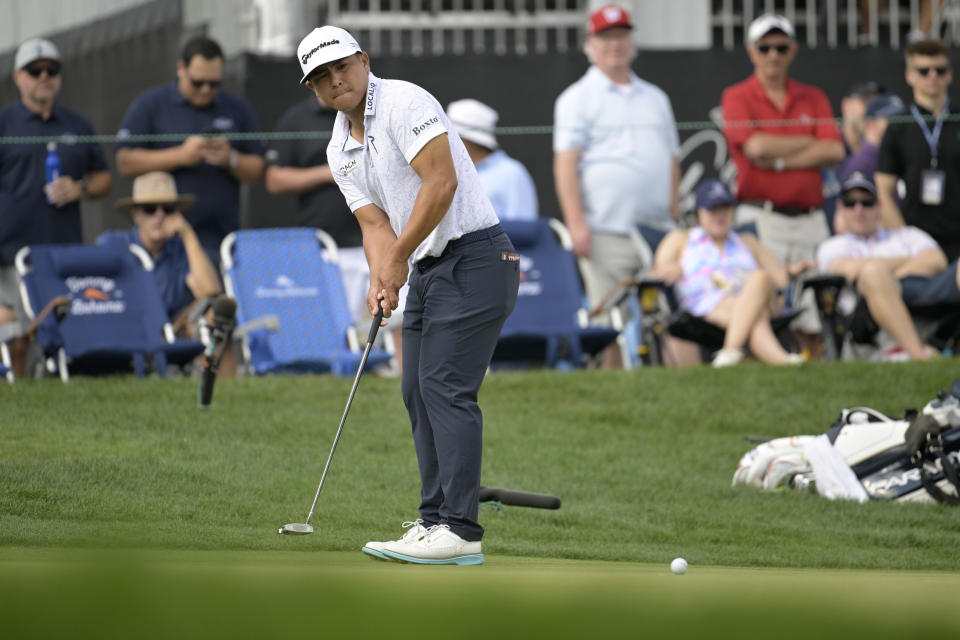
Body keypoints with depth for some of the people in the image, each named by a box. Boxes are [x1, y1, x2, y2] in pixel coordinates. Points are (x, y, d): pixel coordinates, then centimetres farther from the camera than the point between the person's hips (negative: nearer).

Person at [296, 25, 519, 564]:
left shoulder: (405, 103, -12)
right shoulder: (340, 151, 14)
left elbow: (441, 181, -20)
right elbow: (375, 223, 8)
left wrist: (400, 257, -16)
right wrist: (381, 280, -11)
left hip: (474, 257, -9)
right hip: (426, 270, 9)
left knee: (446, 387, -15)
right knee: (419, 392, 7)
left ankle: (460, 530, -19)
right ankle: (436, 520, 11)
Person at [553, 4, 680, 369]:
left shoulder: (655, 99, 21)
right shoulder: (577, 99, 4)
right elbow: (566, 163, -5)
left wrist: (676, 219, 13)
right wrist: (576, 224, -15)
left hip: (658, 230, 5)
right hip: (606, 230, -5)